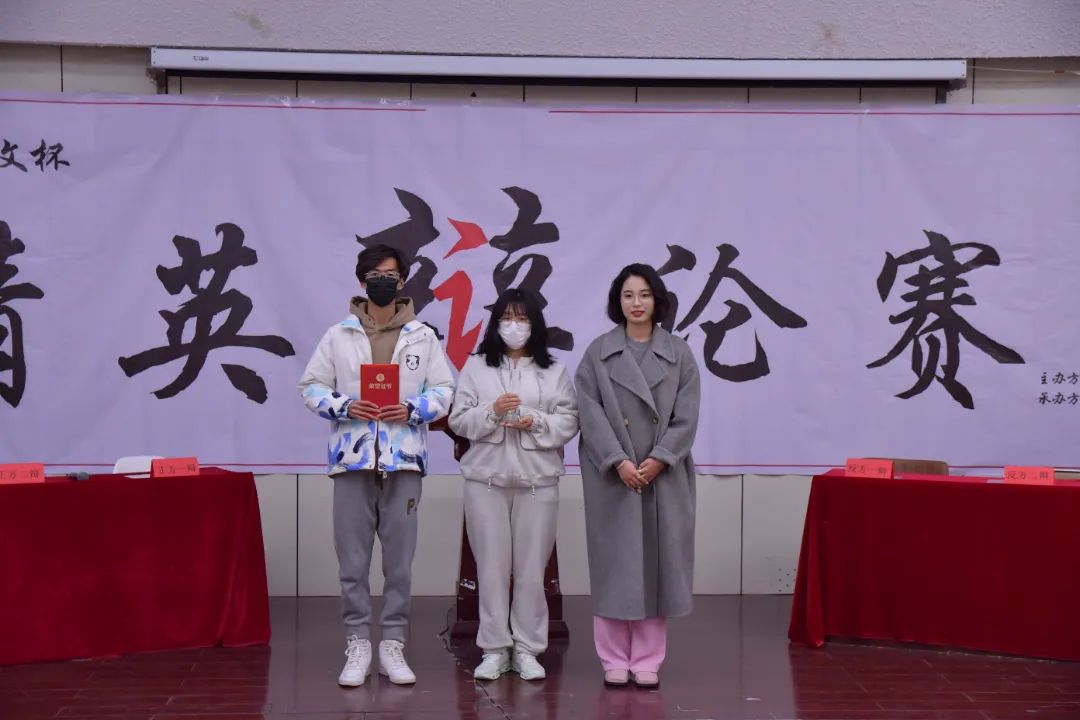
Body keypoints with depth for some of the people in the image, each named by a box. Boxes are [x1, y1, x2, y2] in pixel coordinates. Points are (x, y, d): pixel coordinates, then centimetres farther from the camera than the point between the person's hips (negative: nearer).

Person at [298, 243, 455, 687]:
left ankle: (393, 646, 12)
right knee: (353, 561, 1)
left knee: (399, 560, 4)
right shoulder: (338, 336, 7)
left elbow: (444, 392, 5)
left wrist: (411, 409, -13)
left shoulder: (423, 337, 8)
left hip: (403, 460, 0)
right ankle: (357, 646, 10)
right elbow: (311, 387, 5)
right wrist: (345, 407, -12)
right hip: (353, 459, 0)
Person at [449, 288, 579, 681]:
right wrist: (492, 411, -15)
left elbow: (569, 422, 2)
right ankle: (494, 649, 11)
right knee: (492, 566, 2)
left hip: (537, 480, 0)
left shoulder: (554, 371, 6)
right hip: (486, 478, 0)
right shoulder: (476, 367, 6)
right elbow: (459, 420, 1)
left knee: (532, 568, 3)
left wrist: (536, 422, -14)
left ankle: (527, 649, 12)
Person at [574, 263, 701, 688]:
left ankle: (647, 661, 9)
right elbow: (591, 411, -3)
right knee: (614, 563, 0)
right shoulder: (598, 352, 4)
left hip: (664, 475, 1)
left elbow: (686, 416, 1)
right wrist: (618, 461, -13)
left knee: (657, 561, 2)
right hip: (612, 475, -1)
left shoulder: (678, 354, 7)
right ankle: (615, 661, 8)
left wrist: (659, 459, -10)